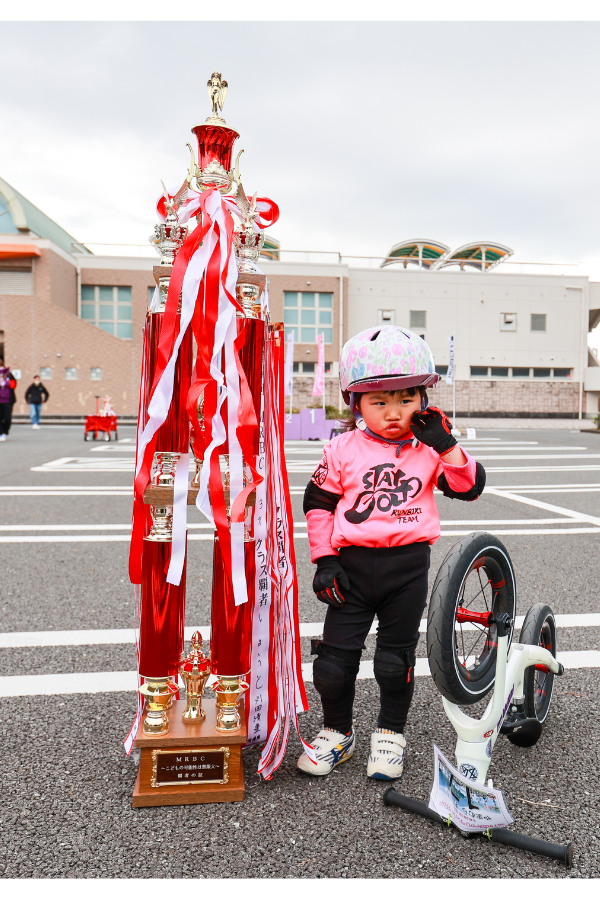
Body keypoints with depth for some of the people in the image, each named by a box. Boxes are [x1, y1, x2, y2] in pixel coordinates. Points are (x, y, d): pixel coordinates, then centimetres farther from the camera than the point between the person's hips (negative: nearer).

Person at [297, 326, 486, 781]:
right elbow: (318, 504, 2)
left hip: (409, 565, 0)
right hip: (353, 564, 0)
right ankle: (337, 732, 30)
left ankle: (390, 734, 34)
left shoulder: (431, 448, 2)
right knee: (336, 656, 6)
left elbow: (470, 487, -1)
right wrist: (325, 560, -3)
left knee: (396, 658, 11)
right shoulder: (343, 450, -2)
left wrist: (446, 445, -13)